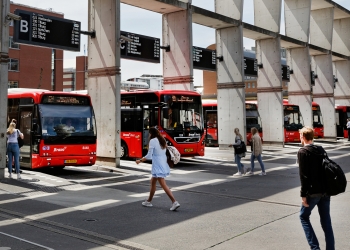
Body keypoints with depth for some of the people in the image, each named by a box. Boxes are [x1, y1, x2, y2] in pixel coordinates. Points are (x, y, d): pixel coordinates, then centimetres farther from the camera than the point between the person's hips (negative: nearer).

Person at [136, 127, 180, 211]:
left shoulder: (153, 141, -12)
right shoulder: (162, 140, 12)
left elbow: (149, 156, -13)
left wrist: (140, 160, 0)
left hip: (158, 166, -9)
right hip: (163, 164, 9)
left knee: (163, 185, -9)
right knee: (153, 182, 20)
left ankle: (175, 202, -14)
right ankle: (149, 201, 29)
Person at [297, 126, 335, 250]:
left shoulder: (303, 152, -10)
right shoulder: (321, 150, 9)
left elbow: (304, 175, -15)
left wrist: (303, 194, -12)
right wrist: (327, 188, 19)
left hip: (312, 191, -6)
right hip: (325, 190, 6)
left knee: (304, 216, 11)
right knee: (326, 220, 11)